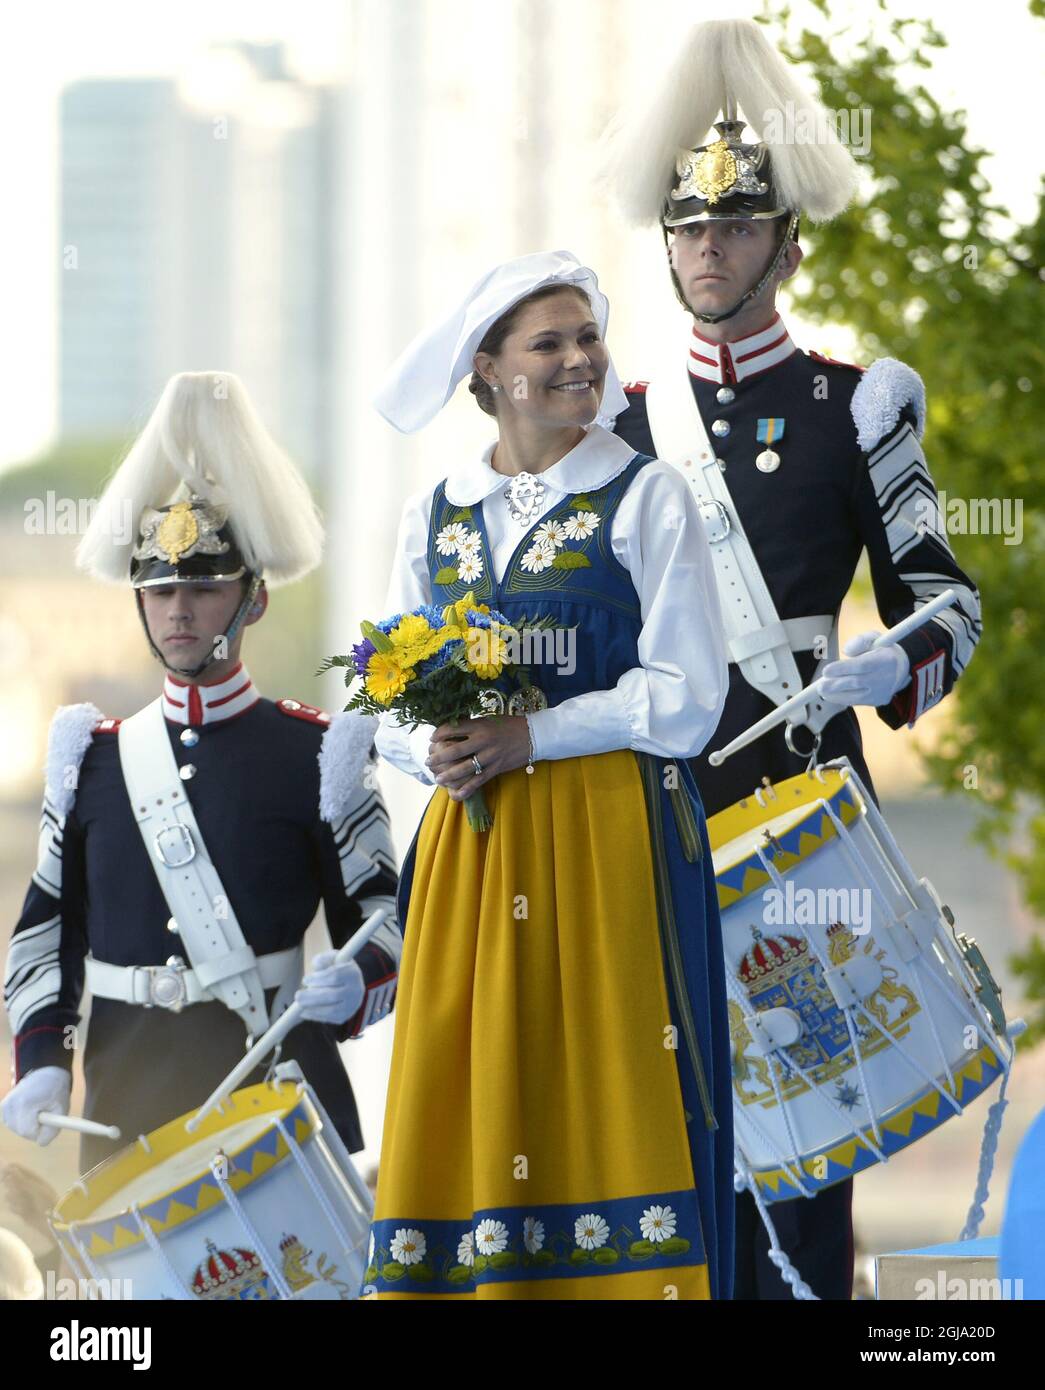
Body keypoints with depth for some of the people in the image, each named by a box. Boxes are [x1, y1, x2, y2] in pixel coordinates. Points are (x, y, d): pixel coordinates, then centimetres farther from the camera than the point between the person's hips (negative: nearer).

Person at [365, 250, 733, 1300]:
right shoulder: (435, 516, 13)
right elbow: (393, 705, 14)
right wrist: (435, 752, -8)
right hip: (470, 845, 4)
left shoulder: (644, 498, 1)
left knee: (608, 1090, -6)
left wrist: (528, 737, -13)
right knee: (469, 1097, -1)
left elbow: (685, 699, -6)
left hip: (612, 839, -4)